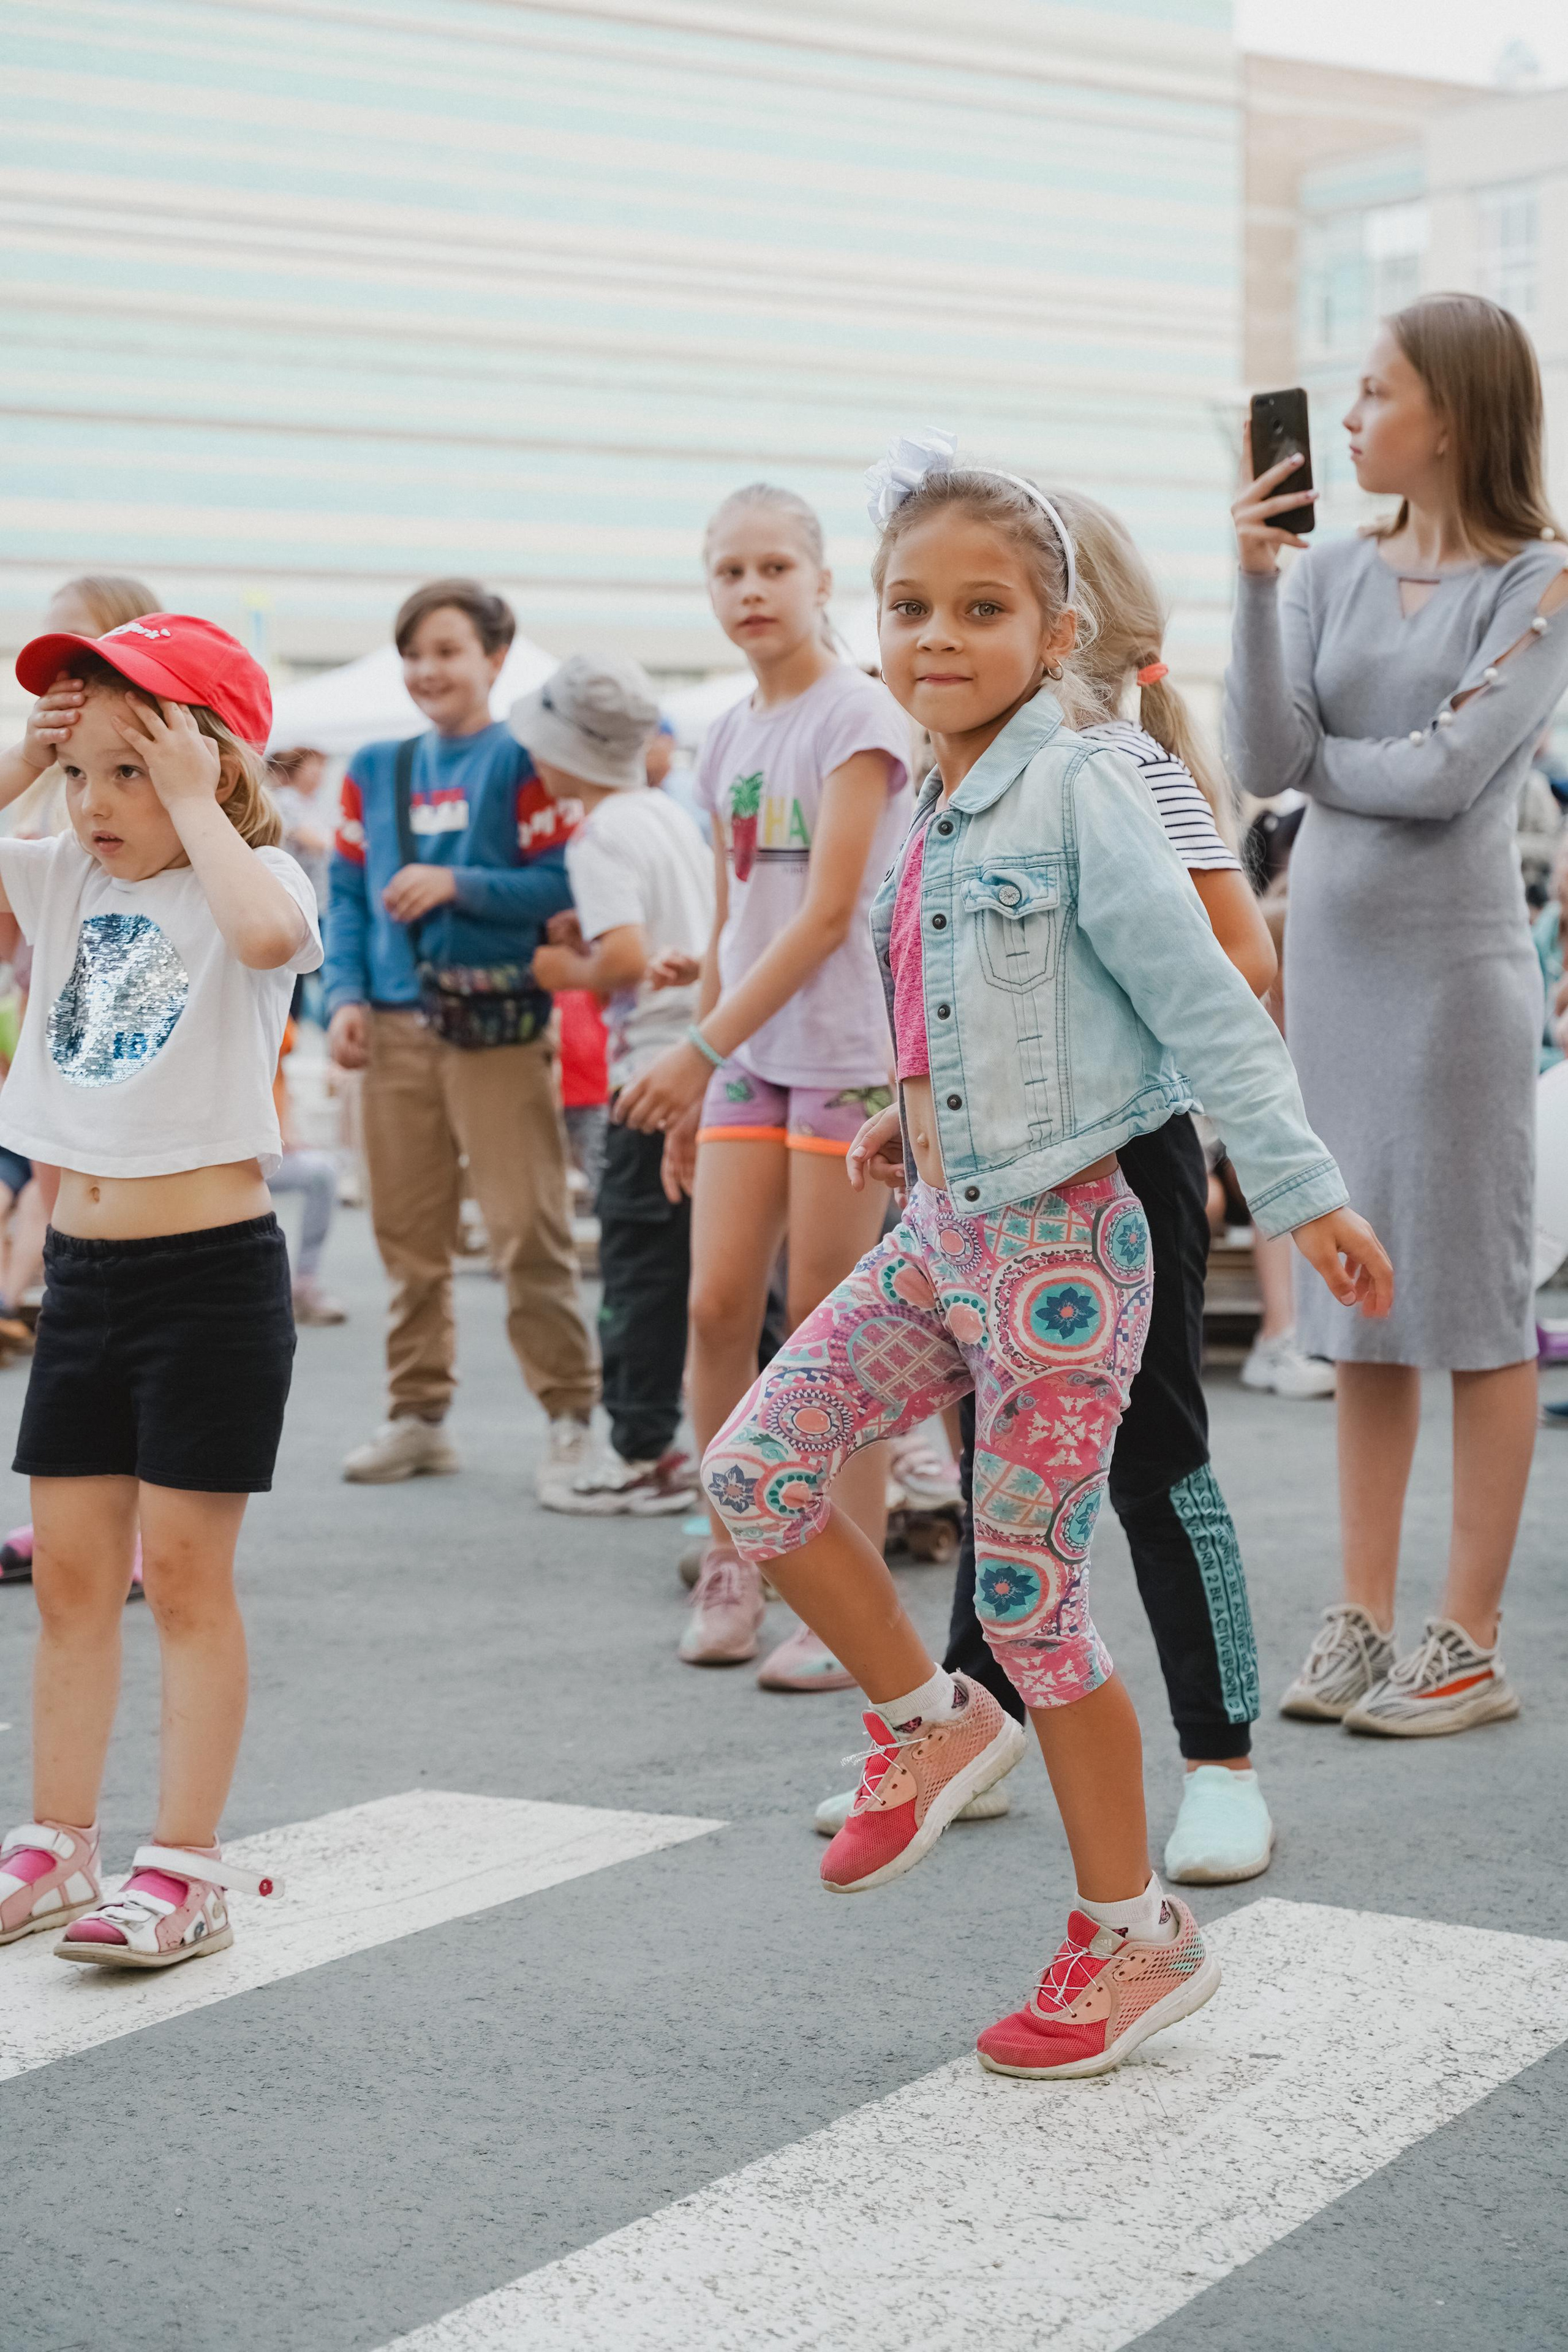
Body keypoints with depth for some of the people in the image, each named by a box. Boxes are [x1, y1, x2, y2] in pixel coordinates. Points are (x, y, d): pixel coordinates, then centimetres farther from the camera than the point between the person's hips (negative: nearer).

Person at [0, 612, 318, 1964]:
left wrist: (195, 801, -20)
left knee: (185, 1572, 0)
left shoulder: (257, 877, -8)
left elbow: (266, 932, -32)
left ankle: (186, 1870, 7)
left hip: (212, 1270, -6)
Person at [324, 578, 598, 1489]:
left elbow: (562, 887, -8)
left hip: (499, 1027, -5)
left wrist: (458, 884, -16)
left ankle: (574, 1415, 0)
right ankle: (419, 1414, 18)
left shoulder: (524, 762, -1)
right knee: (408, 1233, 9)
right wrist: (345, 995, 0)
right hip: (398, 1027, 5)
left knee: (528, 1228, -7)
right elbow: (348, 895, 14)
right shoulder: (375, 771, 15)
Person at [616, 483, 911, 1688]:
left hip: (846, 1049, -6)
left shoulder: (858, 715, -8)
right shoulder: (731, 738, 14)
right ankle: (732, 1568, 12)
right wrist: (692, 1078, 17)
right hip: (746, 1055, 6)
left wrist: (700, 1047, -18)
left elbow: (829, 913, -15)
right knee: (716, 1307, -1)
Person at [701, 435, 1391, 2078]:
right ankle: (929, 1725, 22)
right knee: (753, 1467, 0)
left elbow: (1203, 1005, -15)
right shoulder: (936, 811, 10)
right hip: (942, 1232, 8)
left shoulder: (1076, 792, -13)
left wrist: (1304, 1196, -15)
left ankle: (1134, 1936, 15)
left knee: (1026, 1595, -2)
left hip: (1057, 1239, -8)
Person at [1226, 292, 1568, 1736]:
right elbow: (1262, 762, -4)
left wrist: (1316, 762, -1)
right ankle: (1364, 1619, 18)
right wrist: (1255, 584, -10)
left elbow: (1447, 775, -16)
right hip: (1333, 952, 6)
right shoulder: (1332, 572, 8)